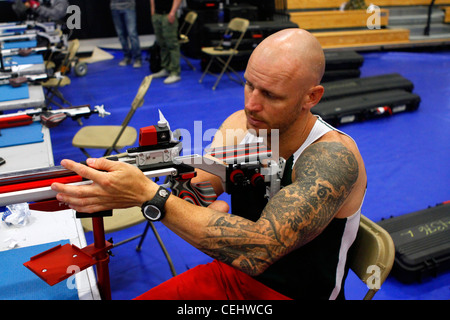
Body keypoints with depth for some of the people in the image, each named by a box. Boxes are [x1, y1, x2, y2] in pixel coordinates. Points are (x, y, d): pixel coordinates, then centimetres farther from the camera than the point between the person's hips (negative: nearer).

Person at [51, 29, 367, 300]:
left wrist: (149, 195, -39)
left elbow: (258, 250, -36)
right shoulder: (239, 125, -8)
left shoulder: (334, 156, -27)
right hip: (232, 274, 5)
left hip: (299, 292, -4)